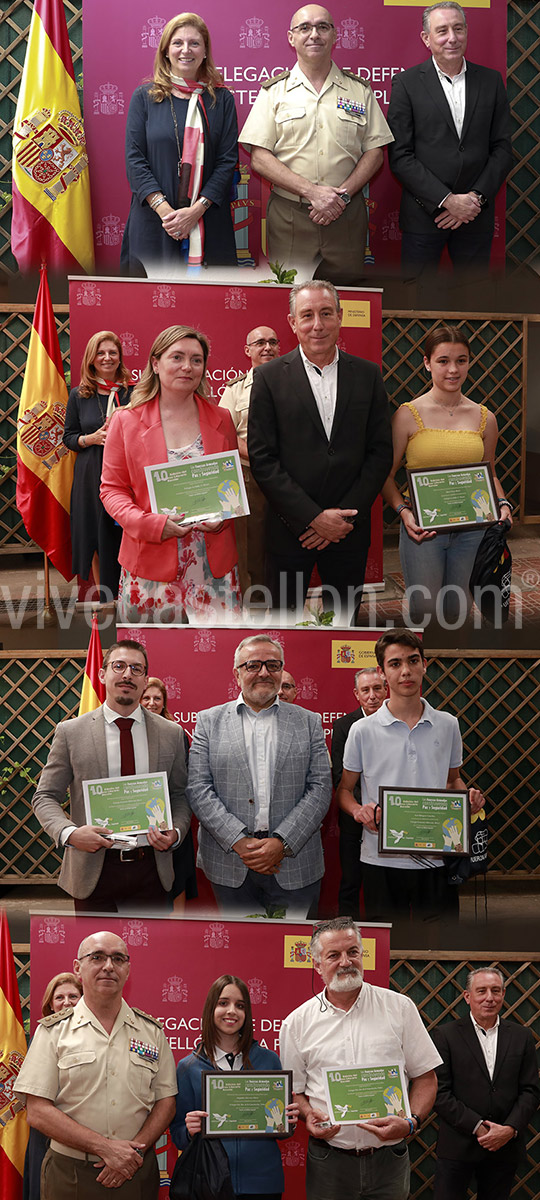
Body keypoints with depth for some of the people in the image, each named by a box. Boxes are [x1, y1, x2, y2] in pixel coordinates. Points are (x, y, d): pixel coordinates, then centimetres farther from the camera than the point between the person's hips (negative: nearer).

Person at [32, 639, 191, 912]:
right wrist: (69, 833, -17)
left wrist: (175, 832, -9)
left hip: (151, 870, 1)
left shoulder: (171, 733, 6)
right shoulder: (70, 732, 0)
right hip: (93, 870, -1)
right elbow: (46, 797, 2)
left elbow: (180, 795, 12)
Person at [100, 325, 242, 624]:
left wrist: (222, 516, -6)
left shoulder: (220, 420, 9)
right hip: (151, 563, -1)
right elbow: (112, 489, 3)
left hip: (214, 565, 1)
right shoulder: (126, 422, 3)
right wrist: (151, 523, -14)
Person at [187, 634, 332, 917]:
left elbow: (320, 788, 1)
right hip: (230, 867, 0)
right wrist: (239, 841, -13)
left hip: (295, 865, 0)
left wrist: (282, 843, -11)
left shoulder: (308, 722, 8)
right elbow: (198, 788, -1)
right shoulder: (209, 721, 7)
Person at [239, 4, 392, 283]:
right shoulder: (274, 91, 4)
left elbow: (374, 153, 7)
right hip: (288, 216, -1)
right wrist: (311, 191, -14)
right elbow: (260, 159, -3)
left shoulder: (359, 90, 10)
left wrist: (343, 194, -10)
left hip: (346, 216, 1)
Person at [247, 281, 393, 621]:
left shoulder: (368, 375, 5)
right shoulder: (269, 377, -2)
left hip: (349, 529, 2)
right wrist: (313, 517, -13)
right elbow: (262, 459, -7)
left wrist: (344, 517, -7)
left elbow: (381, 452, 3)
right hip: (290, 528, -2)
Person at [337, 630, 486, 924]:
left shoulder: (448, 725, 7)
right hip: (381, 860, -1)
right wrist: (359, 811, -14)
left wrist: (468, 796, -2)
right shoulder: (363, 730, 0)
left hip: (437, 859, 1)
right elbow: (344, 790, 8)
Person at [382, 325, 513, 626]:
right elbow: (386, 475, 0)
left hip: (471, 530, 3)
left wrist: (503, 504, 0)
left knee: (457, 614, 7)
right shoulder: (409, 415, -3)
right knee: (424, 613, -7)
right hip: (422, 528, -3)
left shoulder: (484, 418, 7)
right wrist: (403, 510, -16)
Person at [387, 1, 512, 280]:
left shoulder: (491, 81, 8)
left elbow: (502, 147, 7)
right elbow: (400, 156, -7)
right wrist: (447, 200, -14)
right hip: (424, 215, -2)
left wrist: (477, 198, -8)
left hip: (477, 215, 3)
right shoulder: (407, 83, -2)